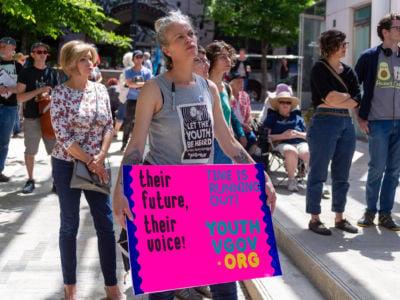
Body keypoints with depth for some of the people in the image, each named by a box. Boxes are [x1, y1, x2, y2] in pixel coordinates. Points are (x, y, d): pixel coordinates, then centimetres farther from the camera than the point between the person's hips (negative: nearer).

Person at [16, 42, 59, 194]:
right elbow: (20, 97, -7)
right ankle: (30, 180, 22)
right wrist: (39, 90, -18)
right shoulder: (26, 73, 1)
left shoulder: (53, 72, 9)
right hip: (31, 118, -1)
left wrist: (49, 96, -10)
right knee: (30, 151, 8)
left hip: (50, 116, 1)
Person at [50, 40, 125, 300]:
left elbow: (109, 126, 6)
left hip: (97, 165, 4)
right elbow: (64, 136, -14)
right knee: (70, 225, 6)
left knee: (106, 224, 4)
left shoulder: (100, 89, 5)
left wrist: (101, 157, -9)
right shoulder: (60, 93, -9)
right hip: (68, 165, -4)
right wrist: (90, 162, -14)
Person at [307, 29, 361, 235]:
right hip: (324, 124, -7)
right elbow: (330, 96, -16)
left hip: (346, 125, 7)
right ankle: (314, 219, 7)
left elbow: (357, 99, 2)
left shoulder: (348, 71, 15)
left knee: (342, 175, 10)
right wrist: (348, 97, 0)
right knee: (318, 174, 0)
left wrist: (337, 101, -11)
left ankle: (339, 217, 19)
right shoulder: (319, 69, -3)